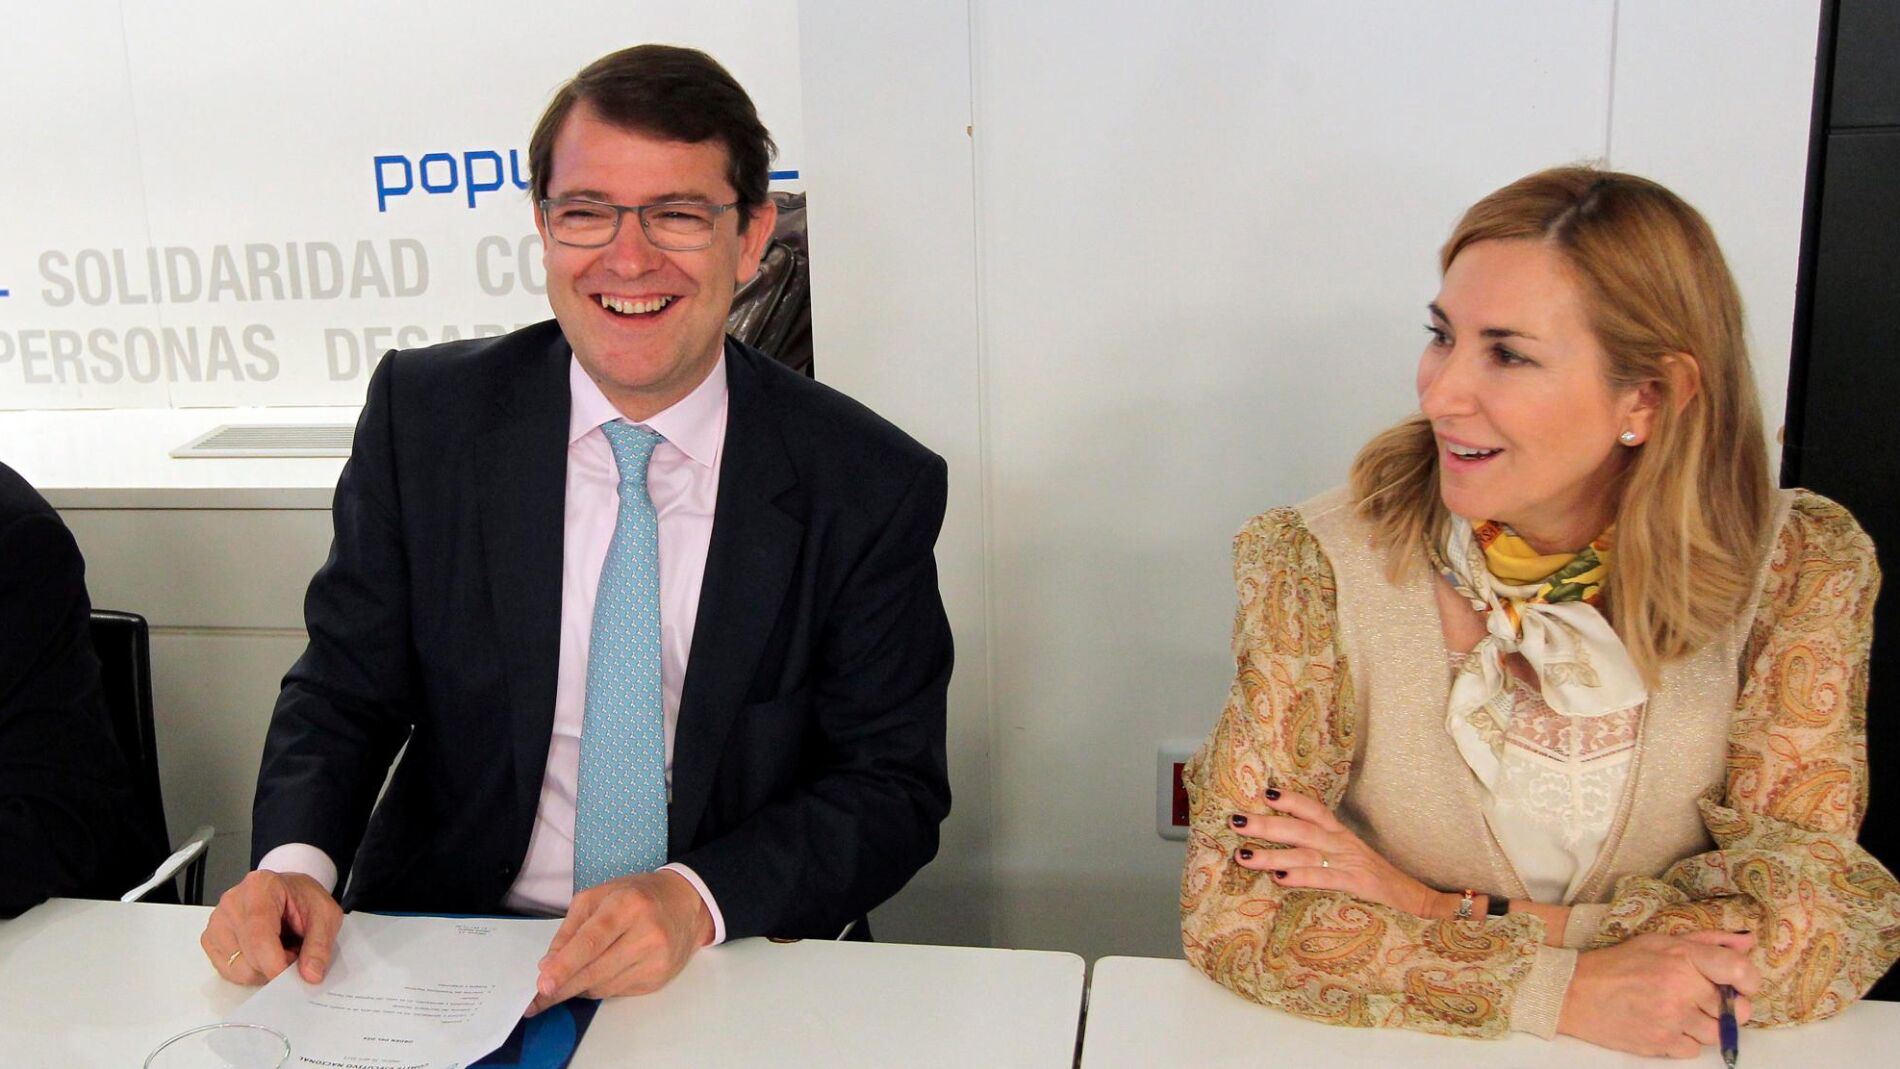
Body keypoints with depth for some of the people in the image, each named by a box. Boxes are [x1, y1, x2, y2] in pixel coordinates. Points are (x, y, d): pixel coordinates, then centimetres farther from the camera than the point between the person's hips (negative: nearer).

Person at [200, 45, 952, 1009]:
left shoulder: (871, 487, -7)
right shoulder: (425, 417, -1)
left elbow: (895, 784, -5)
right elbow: (346, 688, 5)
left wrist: (697, 900, -21)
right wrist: (294, 863, -15)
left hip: (732, 959, 0)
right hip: (447, 940, 1)